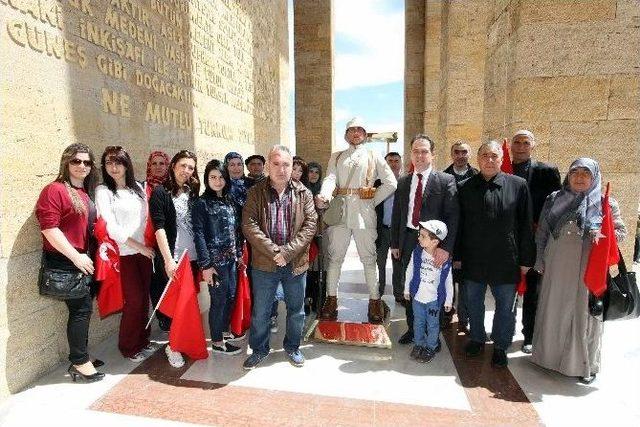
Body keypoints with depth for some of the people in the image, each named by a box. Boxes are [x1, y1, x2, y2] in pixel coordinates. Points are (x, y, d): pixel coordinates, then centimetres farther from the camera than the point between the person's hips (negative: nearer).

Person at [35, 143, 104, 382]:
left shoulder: (86, 193, 12)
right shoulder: (55, 190, -11)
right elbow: (48, 228, -18)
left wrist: (85, 257, 14)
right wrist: (75, 256, -18)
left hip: (82, 260, 8)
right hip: (64, 261, -8)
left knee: (81, 309, 13)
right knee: (82, 309, -4)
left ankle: (79, 360, 26)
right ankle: (80, 362, 10)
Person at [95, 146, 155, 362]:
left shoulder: (138, 187, 9)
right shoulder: (103, 191, -4)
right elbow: (111, 227, -11)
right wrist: (139, 246, -11)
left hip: (144, 251, 4)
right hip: (123, 254, -4)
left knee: (144, 298, 10)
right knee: (134, 300, 0)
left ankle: (142, 341, 27)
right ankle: (128, 347, 20)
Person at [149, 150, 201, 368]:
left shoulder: (193, 192, 9)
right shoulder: (160, 192, -6)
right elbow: (159, 227, -12)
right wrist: (168, 259, -18)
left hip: (193, 255, 5)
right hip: (173, 257, -5)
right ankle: (173, 345, 20)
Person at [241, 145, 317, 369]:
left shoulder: (303, 193, 1)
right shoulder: (255, 192, -2)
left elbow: (310, 225, -6)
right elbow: (249, 225, -10)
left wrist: (287, 251, -16)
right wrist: (274, 251, -18)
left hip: (296, 263, 1)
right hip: (264, 263, -1)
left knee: (296, 309, 15)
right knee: (260, 311, 12)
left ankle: (292, 347, 38)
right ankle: (259, 349, 34)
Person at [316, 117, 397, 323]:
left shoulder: (373, 157, 11)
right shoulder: (336, 157, 16)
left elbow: (391, 183, 3)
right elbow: (330, 178, -3)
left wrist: (374, 201, -1)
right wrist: (324, 196, -22)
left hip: (364, 212, -2)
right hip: (339, 211, 2)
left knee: (369, 258, 3)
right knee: (334, 256, 6)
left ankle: (375, 300, 12)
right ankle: (331, 299, 16)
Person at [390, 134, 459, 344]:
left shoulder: (446, 180, -5)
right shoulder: (403, 182, 9)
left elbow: (452, 216, -12)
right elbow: (396, 214, 11)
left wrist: (446, 246, -21)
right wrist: (395, 243, 9)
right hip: (408, 240, 4)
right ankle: (412, 328, 33)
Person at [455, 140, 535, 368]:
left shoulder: (518, 185, -3)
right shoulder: (465, 187, 1)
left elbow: (525, 226, -1)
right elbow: (458, 224, 4)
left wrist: (526, 259, -1)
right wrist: (457, 255, 4)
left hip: (506, 260, -1)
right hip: (473, 259, 2)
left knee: (505, 306, 11)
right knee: (474, 302, 16)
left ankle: (501, 346, 31)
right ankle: (476, 338, 38)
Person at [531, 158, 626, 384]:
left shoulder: (605, 204, 1)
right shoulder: (554, 199, 6)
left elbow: (621, 231, 5)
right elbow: (542, 232, 8)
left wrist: (602, 236, -17)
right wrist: (540, 262, 5)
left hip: (586, 269, -1)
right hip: (556, 268, 2)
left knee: (584, 311, 7)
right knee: (554, 310, 10)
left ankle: (584, 364, 24)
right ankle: (550, 354, 27)